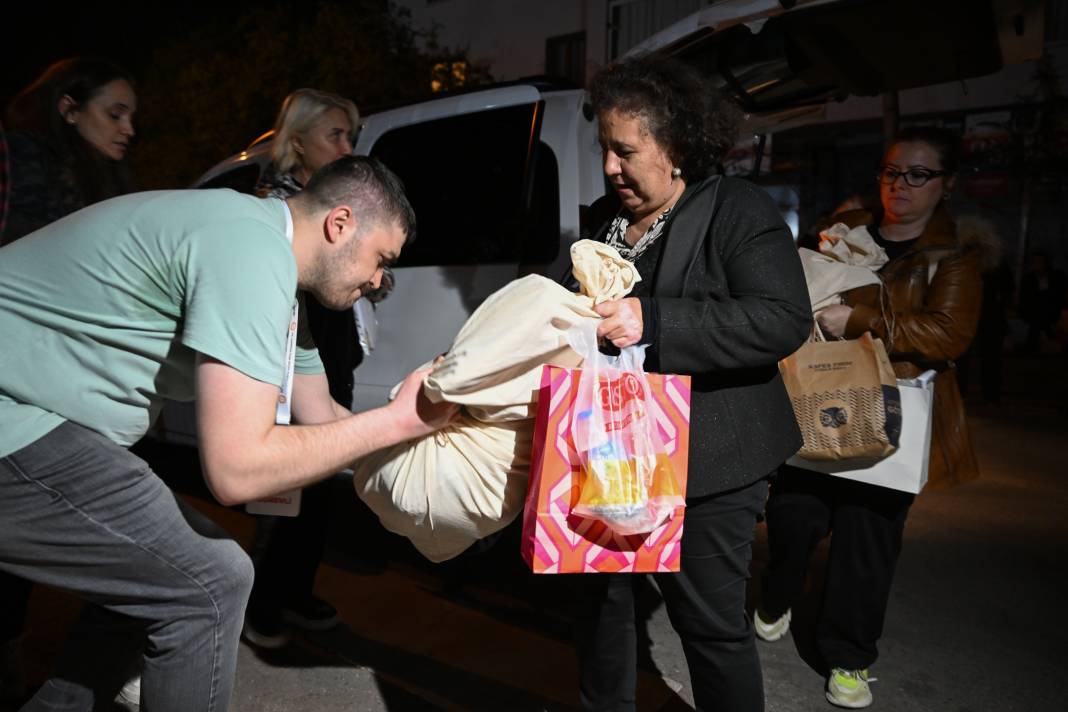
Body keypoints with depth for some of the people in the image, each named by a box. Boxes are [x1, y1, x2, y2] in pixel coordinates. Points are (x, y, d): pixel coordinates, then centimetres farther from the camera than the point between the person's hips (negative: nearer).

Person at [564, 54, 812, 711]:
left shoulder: (739, 209, -9)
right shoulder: (603, 218, 11)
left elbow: (786, 320, -22)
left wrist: (650, 320, -29)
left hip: (707, 461, -6)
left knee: (712, 624, 4)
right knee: (602, 596, 18)